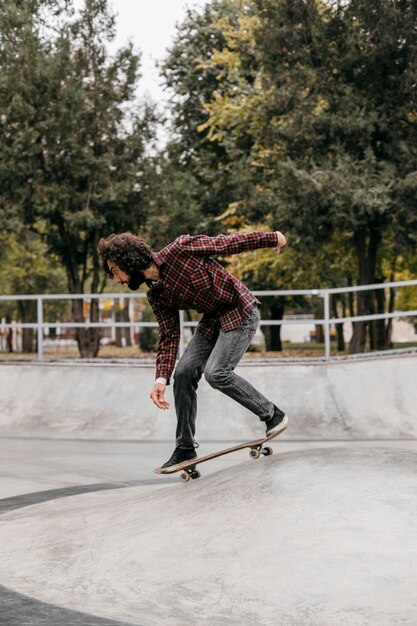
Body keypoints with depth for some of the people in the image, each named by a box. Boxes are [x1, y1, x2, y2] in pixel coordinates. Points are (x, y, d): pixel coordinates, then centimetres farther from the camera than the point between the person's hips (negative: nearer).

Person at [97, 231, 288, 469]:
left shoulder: (180, 249, -22)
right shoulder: (156, 296, -1)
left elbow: (227, 243, -15)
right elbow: (169, 337, 0)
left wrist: (271, 239, -7)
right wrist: (161, 379, -12)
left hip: (241, 311, -7)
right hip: (212, 321, 7)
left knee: (216, 372, -20)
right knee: (184, 372, -4)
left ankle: (273, 415, -3)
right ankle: (185, 448, 6)